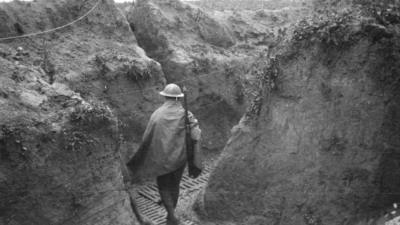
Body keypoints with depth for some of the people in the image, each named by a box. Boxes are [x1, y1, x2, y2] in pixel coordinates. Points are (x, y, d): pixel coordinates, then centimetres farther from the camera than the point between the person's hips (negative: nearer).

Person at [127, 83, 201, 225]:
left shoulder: (157, 114, -10)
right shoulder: (186, 114, -9)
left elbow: (146, 139, -7)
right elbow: (196, 136, -16)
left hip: (161, 159, -2)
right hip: (180, 158, 2)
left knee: (164, 187, 14)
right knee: (174, 185, 21)